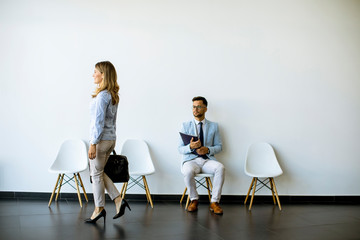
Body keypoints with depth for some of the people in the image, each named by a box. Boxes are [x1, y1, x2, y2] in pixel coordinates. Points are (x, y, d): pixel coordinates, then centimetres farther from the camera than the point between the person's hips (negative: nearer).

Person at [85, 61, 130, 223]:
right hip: (111, 138, 9)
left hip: (101, 139, -9)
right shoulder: (113, 95, 11)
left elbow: (99, 122, -20)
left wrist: (93, 144, -18)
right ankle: (118, 200, 14)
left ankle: (99, 209, 16)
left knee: (96, 174, 5)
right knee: (99, 172, 18)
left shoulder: (102, 95, -17)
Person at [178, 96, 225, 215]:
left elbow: (219, 146, 10)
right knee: (188, 171, -35)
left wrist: (208, 149, -12)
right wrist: (190, 147, -19)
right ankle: (194, 200, -9)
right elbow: (180, 149, 4)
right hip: (191, 159, -1)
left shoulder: (213, 126, 11)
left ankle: (214, 202, -19)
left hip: (208, 160, 1)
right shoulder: (185, 126, 8)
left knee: (220, 168, -32)